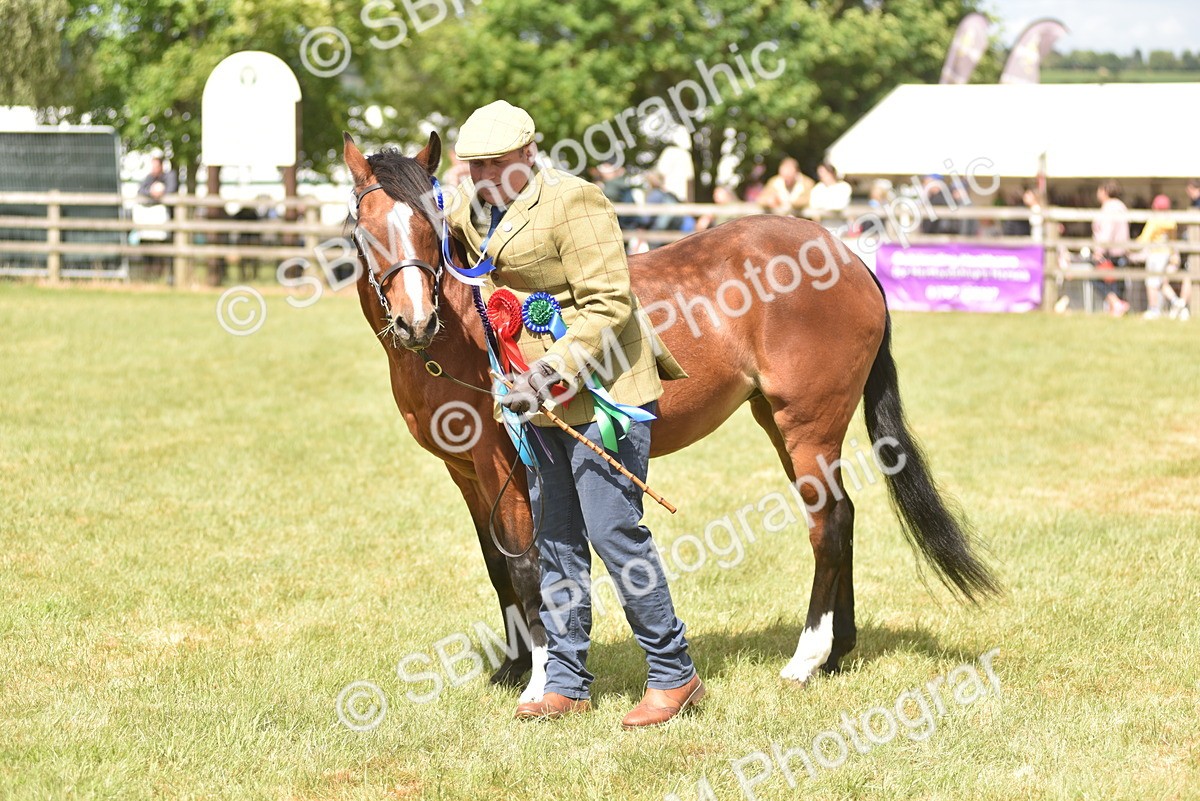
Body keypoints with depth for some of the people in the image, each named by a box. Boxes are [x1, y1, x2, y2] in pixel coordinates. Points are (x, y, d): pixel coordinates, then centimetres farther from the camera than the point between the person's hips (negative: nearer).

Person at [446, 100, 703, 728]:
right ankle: (566, 683, 19)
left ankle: (674, 675, 3)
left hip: (601, 391, -9)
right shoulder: (474, 209, 8)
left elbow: (608, 306, -21)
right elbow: (437, 227, 34)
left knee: (614, 531, -9)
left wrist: (550, 371, -26)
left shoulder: (571, 203, -17)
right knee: (555, 539, 11)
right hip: (541, 399, 9)